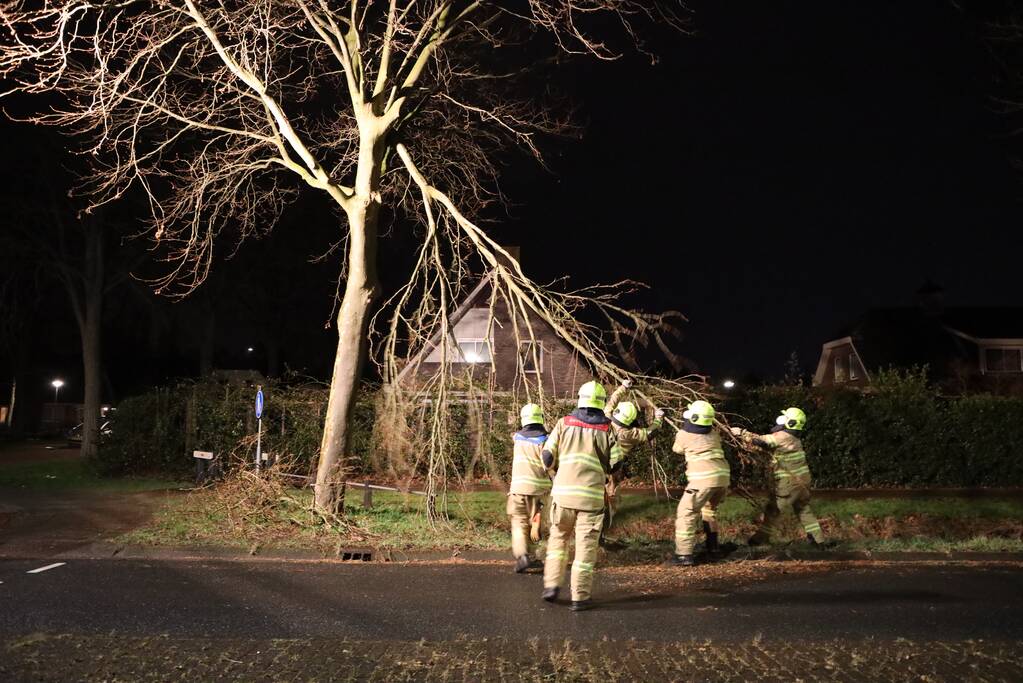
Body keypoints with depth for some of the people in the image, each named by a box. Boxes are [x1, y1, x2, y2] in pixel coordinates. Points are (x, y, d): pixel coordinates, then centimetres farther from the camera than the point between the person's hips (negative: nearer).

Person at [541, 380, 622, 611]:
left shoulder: (564, 423, 1)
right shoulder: (606, 429, -2)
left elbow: (547, 457, 2)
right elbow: (615, 464, 0)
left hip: (563, 491, 2)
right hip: (591, 495, -2)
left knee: (558, 538, 20)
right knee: (586, 546, 5)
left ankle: (552, 584, 14)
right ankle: (580, 597, 7)